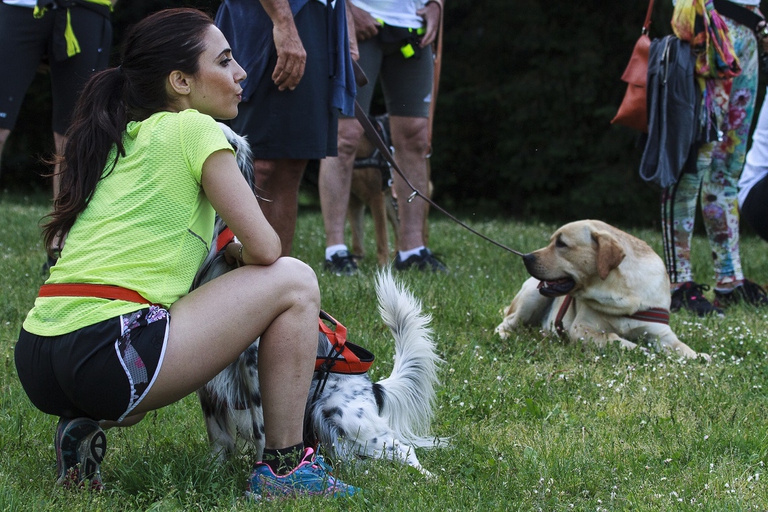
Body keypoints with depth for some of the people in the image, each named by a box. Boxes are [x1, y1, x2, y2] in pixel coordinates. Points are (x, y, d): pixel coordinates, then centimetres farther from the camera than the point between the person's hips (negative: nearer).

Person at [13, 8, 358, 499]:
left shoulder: (117, 140, 23)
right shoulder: (193, 129, 0)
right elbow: (265, 248, -4)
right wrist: (240, 255, 18)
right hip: (104, 351, -8)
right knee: (294, 282, 3)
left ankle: (84, 424, 13)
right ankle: (285, 466, 5)